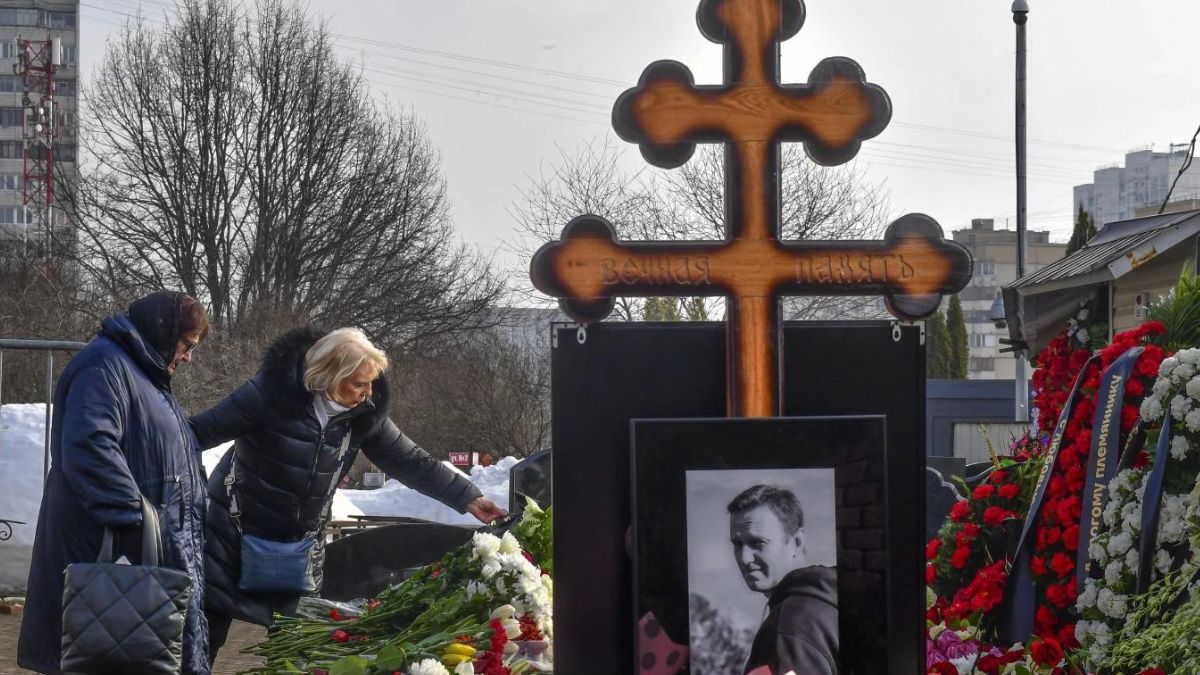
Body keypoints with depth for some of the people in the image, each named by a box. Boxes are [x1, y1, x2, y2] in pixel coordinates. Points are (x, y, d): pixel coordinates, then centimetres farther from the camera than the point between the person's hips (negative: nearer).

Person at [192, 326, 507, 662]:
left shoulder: (364, 413, -7)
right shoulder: (271, 393, -23)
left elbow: (410, 461, 0)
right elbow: (201, 430, -18)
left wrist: (468, 498, -4)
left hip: (299, 546, 4)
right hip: (236, 533, -4)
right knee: (206, 635, 2)